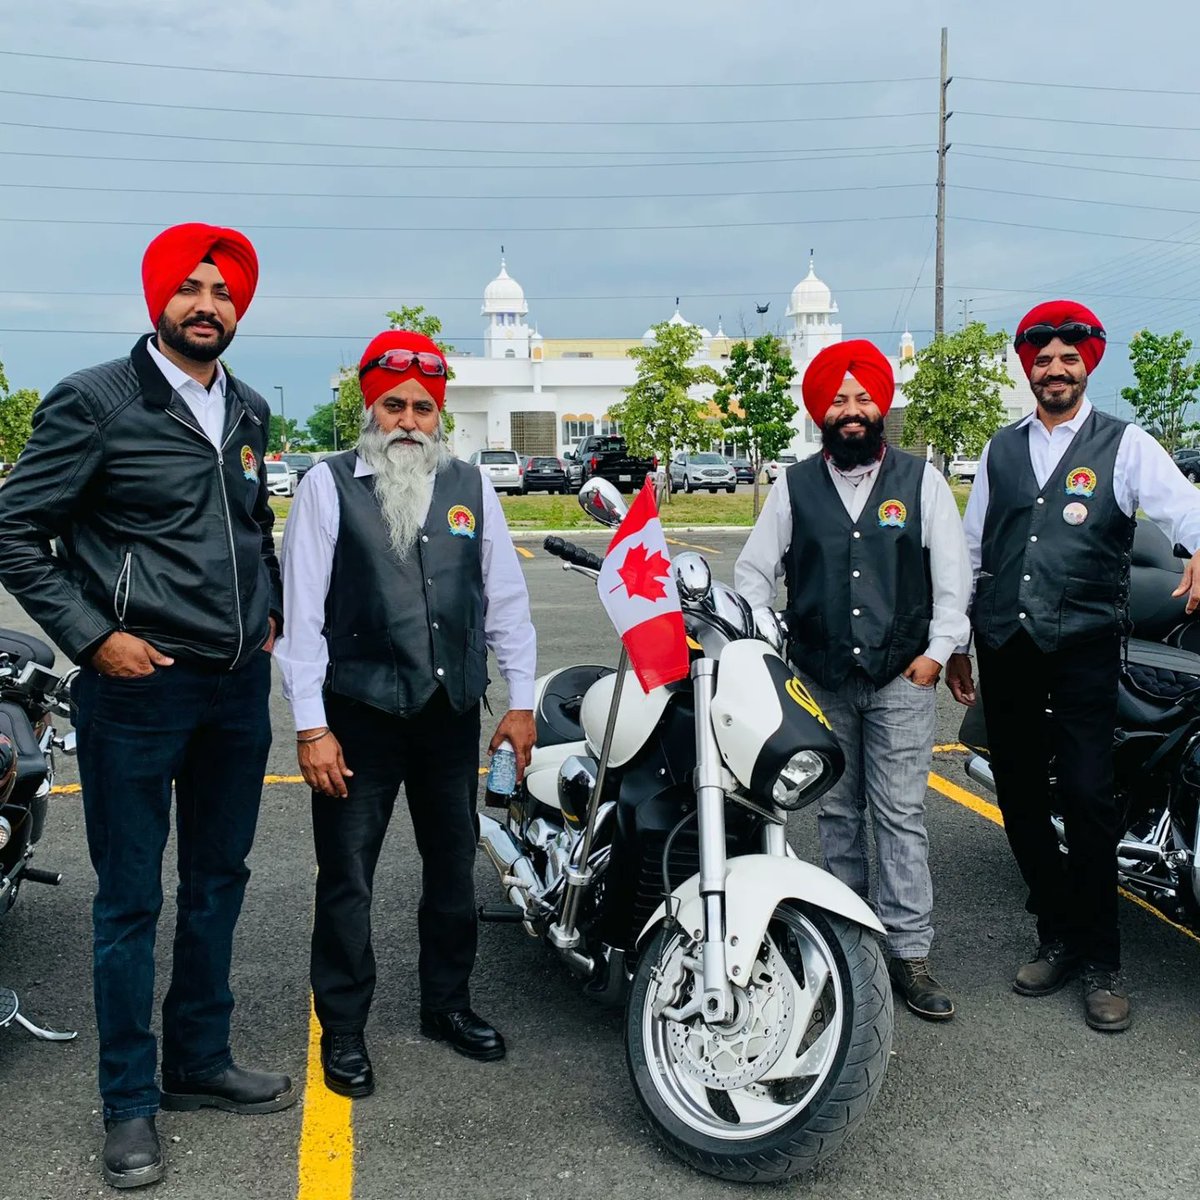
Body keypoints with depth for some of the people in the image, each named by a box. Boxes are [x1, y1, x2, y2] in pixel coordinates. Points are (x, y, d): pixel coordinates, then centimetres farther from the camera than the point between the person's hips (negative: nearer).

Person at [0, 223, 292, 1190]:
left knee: (219, 882, 15)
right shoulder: (95, 401, -8)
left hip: (239, 683, 6)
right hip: (139, 681, -6)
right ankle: (130, 1102, 18)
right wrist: (92, 637, -13)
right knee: (131, 898, 3)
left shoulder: (249, 412, 11)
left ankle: (200, 1062, 32)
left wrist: (270, 612, 12)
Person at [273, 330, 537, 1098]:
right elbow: (303, 609, -7)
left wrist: (522, 701, 6)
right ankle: (343, 1031, 20)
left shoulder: (471, 486, 6)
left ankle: (448, 1004, 33)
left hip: (451, 710, 4)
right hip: (358, 715, -3)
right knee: (347, 877, 5)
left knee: (453, 866, 15)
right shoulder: (329, 485, -4)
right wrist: (311, 726, -11)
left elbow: (505, 596, 9)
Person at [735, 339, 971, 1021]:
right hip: (821, 682, 2)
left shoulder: (921, 480, 5)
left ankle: (910, 952, 5)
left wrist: (939, 648, -4)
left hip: (901, 681, -1)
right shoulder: (795, 486, 8)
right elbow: (756, 570, 9)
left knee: (901, 815, -1)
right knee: (838, 813, 10)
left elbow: (953, 573, 4)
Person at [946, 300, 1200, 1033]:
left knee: (1089, 798, -8)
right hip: (1005, 644, 4)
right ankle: (1059, 936, 24)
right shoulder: (1001, 451, 14)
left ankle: (1101, 962, 7)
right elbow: (970, 548, 17)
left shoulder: (1125, 445, 3)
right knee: (1020, 799, 8)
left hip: (1084, 644, -4)